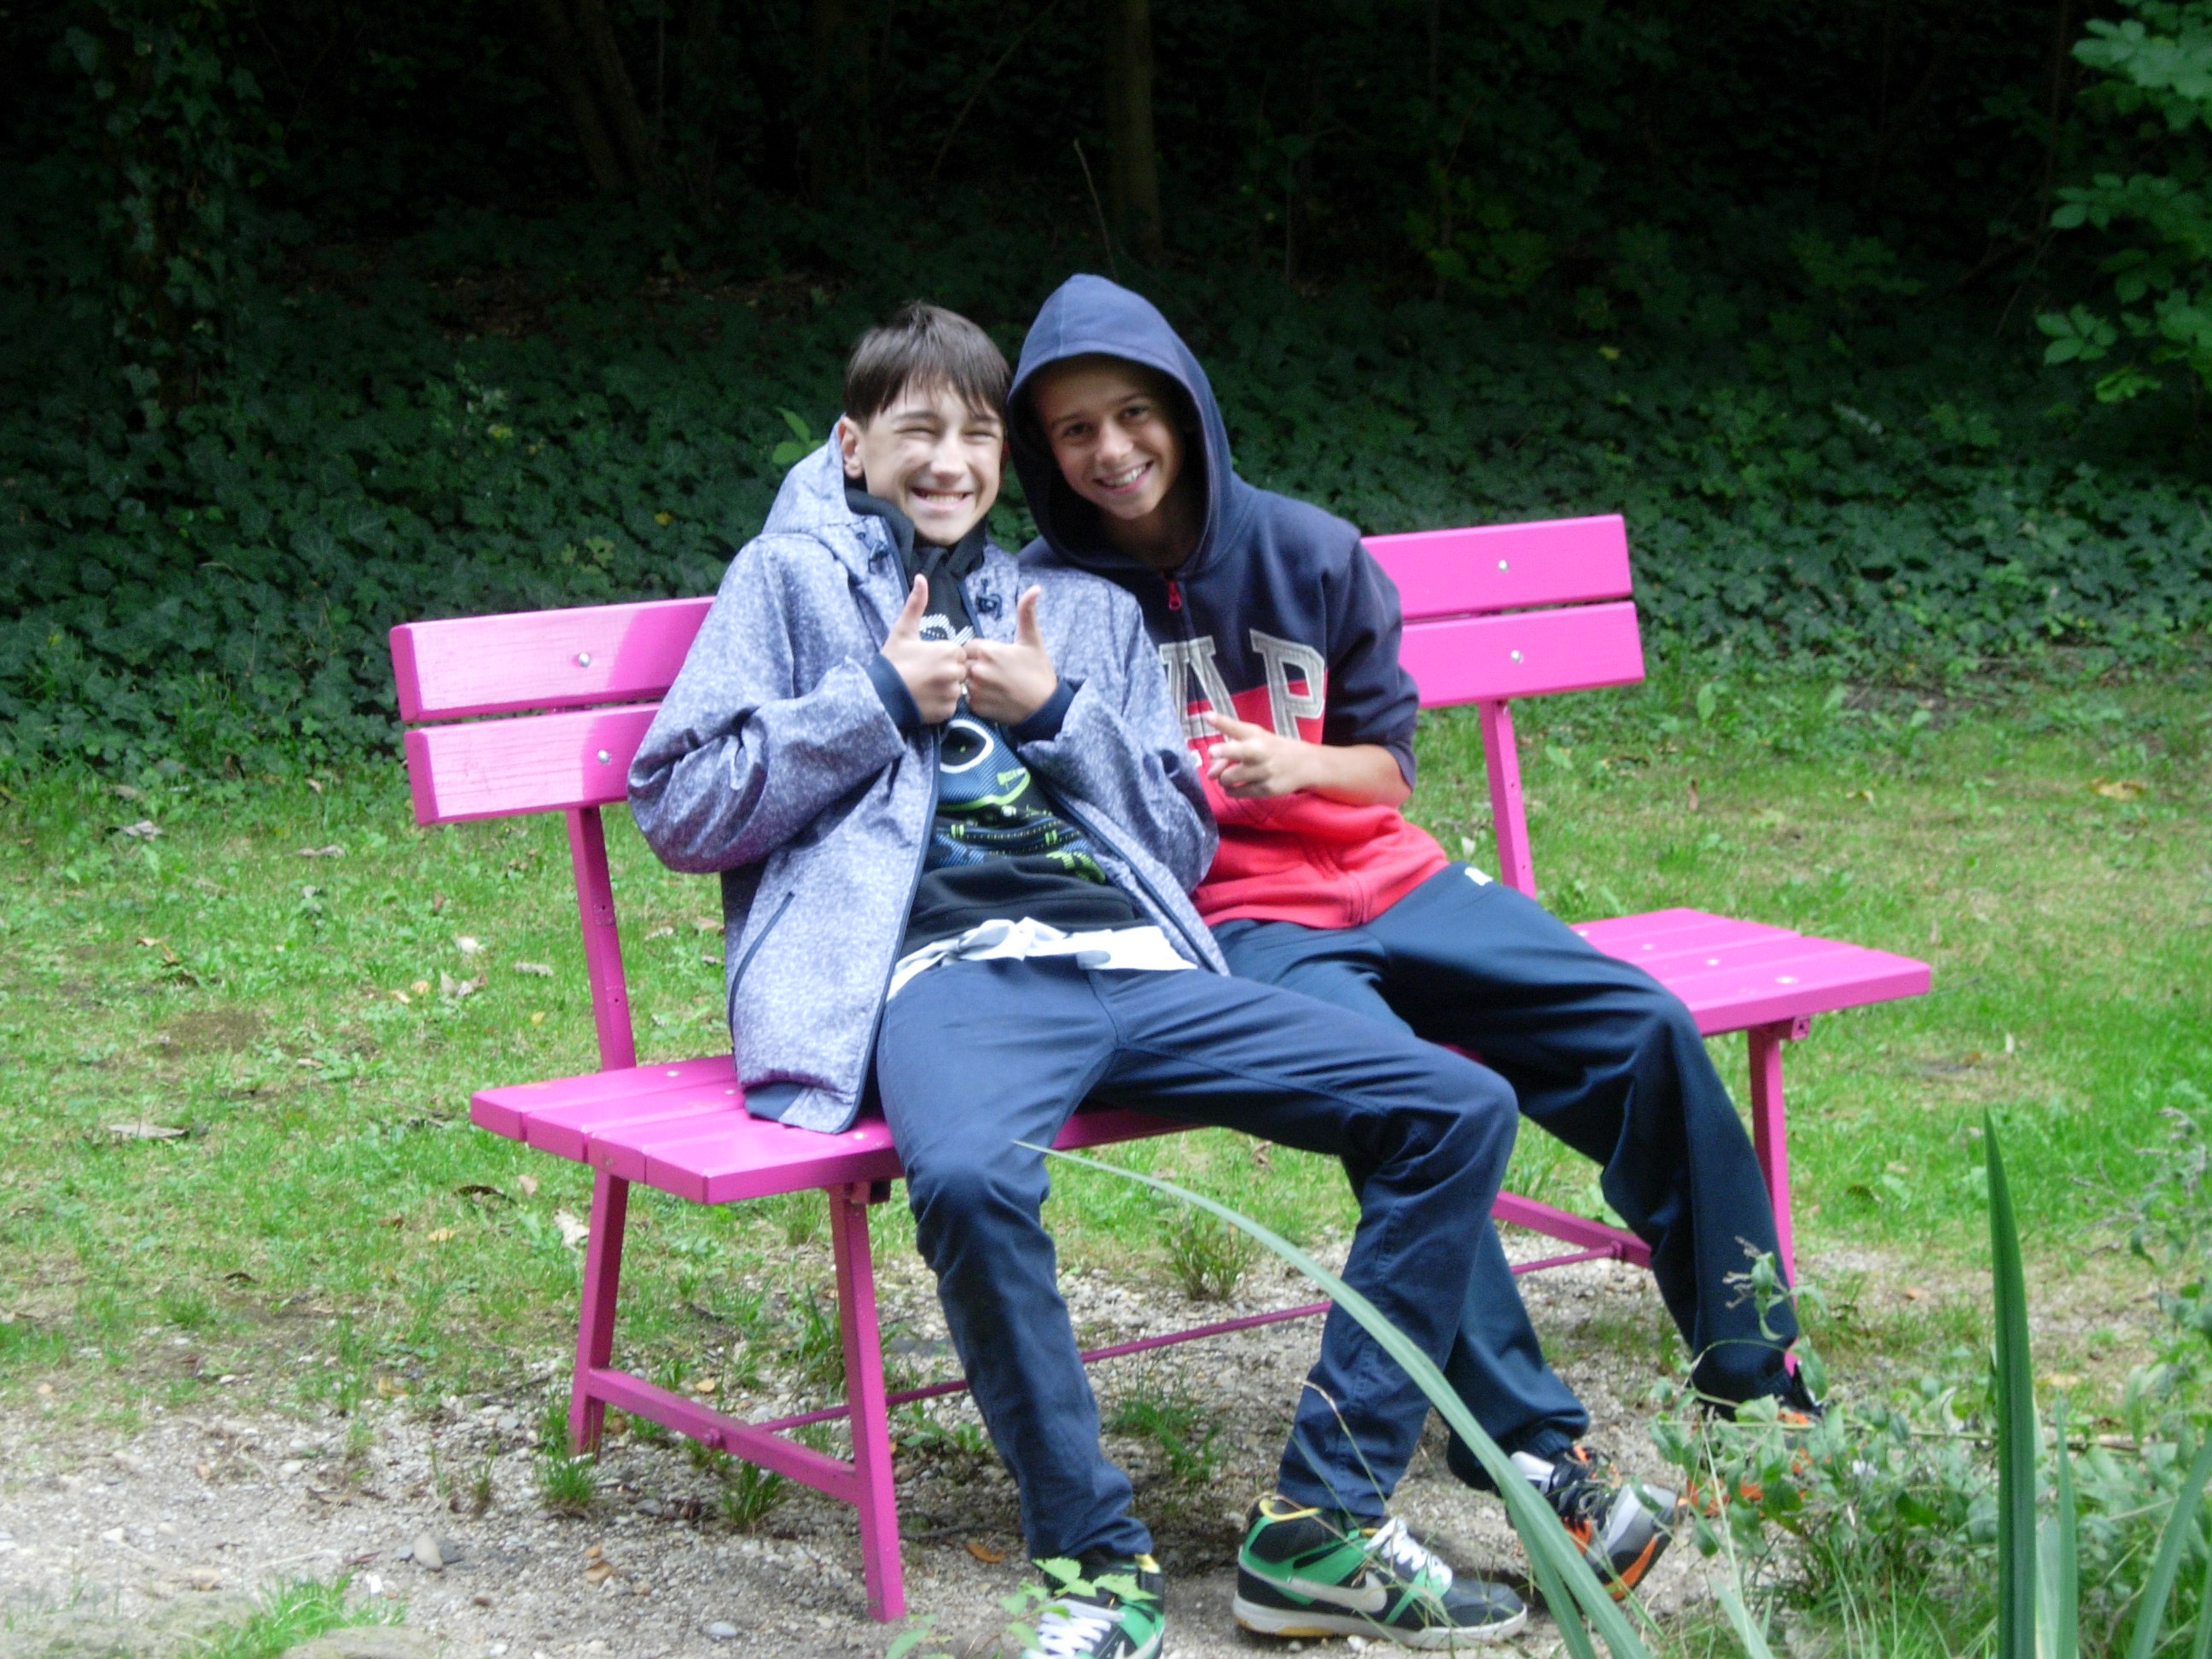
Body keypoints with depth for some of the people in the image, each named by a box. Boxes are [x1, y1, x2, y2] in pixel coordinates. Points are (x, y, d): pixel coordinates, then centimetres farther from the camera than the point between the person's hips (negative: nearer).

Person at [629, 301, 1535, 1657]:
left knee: (1460, 1109, -13)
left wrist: (1054, 711, 8)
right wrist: (885, 700, 2)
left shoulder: (1083, 605, 29)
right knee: (970, 1176, -41)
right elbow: (679, 806, 8)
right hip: (947, 971, -5)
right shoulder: (793, 576, 19)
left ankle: (1329, 1525, -11)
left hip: (1131, 963, 5)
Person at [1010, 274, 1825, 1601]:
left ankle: (1758, 1389, 0)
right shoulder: (1048, 598, 0)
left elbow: (1388, 761, 14)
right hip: (1227, 926, -4)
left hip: (1380, 879, 4)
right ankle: (1538, 1458, -29)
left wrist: (1301, 766, -7)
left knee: (1648, 1031, -14)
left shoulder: (1310, 554, 7)